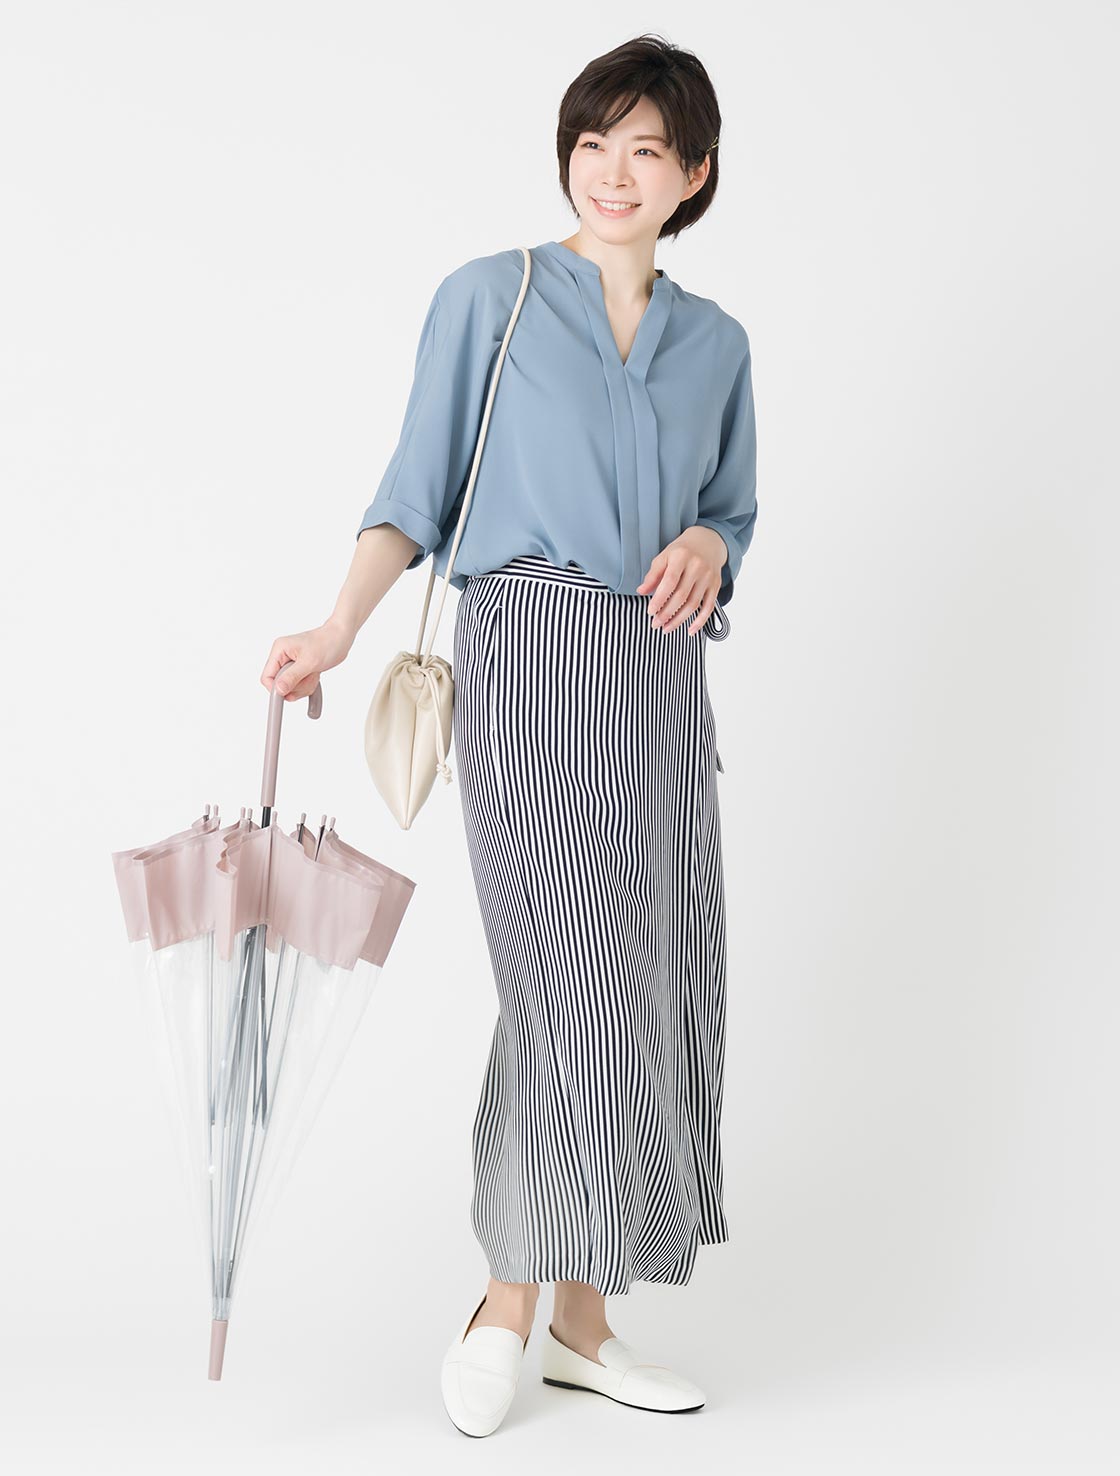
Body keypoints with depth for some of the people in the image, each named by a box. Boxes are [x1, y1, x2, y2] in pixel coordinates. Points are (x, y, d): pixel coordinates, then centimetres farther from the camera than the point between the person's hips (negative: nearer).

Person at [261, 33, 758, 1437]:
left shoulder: (716, 340, 16)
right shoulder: (488, 297, 4)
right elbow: (417, 490, 1)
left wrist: (709, 544, -2)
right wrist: (340, 625, -13)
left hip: (660, 676, 5)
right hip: (527, 651, -5)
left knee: (662, 986, 3)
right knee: (573, 974, -14)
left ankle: (582, 1316, 15)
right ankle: (508, 1306, 1)